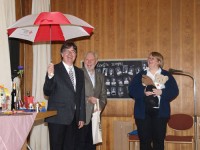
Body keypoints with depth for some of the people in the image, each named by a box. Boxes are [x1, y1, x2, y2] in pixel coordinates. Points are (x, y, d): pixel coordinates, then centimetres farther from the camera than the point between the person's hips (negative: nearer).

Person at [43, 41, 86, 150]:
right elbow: (47, 92, -7)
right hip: (57, 117, -5)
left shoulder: (79, 72, 13)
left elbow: (81, 97, 14)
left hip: (74, 118, 5)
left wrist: (82, 117, 10)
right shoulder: (54, 69, -3)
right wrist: (50, 76, -24)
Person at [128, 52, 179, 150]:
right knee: (144, 140, 3)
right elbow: (131, 90, 1)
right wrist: (143, 92, -17)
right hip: (143, 112, 1)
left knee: (159, 140, 3)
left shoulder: (167, 75, 7)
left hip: (160, 112, -1)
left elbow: (174, 91, -1)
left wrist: (161, 92, -17)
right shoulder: (140, 75, 10)